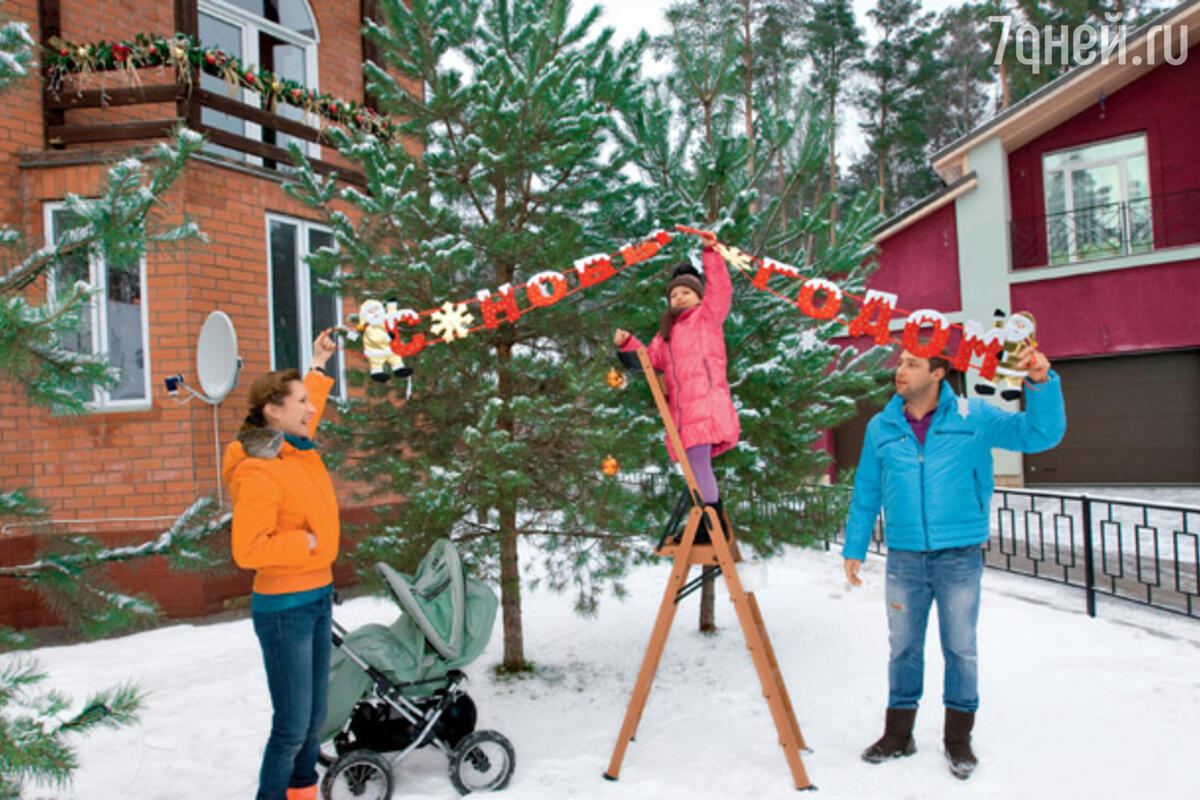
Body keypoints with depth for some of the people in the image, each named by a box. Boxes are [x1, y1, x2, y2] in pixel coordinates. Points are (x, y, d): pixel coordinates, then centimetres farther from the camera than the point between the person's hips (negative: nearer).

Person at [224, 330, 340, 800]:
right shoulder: (258, 474, -21)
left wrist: (319, 367, 34)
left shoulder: (297, 450, 5)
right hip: (285, 609, -9)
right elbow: (247, 550, -25)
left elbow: (305, 419, 28)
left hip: (319, 599, 9)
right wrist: (306, 542, -17)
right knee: (292, 726, -1)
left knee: (314, 718, 19)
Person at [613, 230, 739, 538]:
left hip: (705, 399, -7)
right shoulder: (666, 331, 28)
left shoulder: (707, 316, 11)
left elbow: (720, 288, -3)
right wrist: (628, 344, 10)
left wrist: (710, 252, -8)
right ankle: (716, 522, 16)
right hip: (681, 406, 7)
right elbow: (651, 359, 25)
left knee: (697, 458, -16)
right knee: (695, 463, 8)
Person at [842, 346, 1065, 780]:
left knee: (960, 648, 8)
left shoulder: (973, 417, -3)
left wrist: (1042, 384, -22)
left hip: (960, 555, -2)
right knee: (903, 647, 11)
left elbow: (1041, 434, -6)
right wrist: (854, 548, 9)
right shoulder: (881, 427, 4)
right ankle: (898, 734, 25)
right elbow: (866, 494, 9)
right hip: (904, 557, 2)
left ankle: (958, 739, 24)